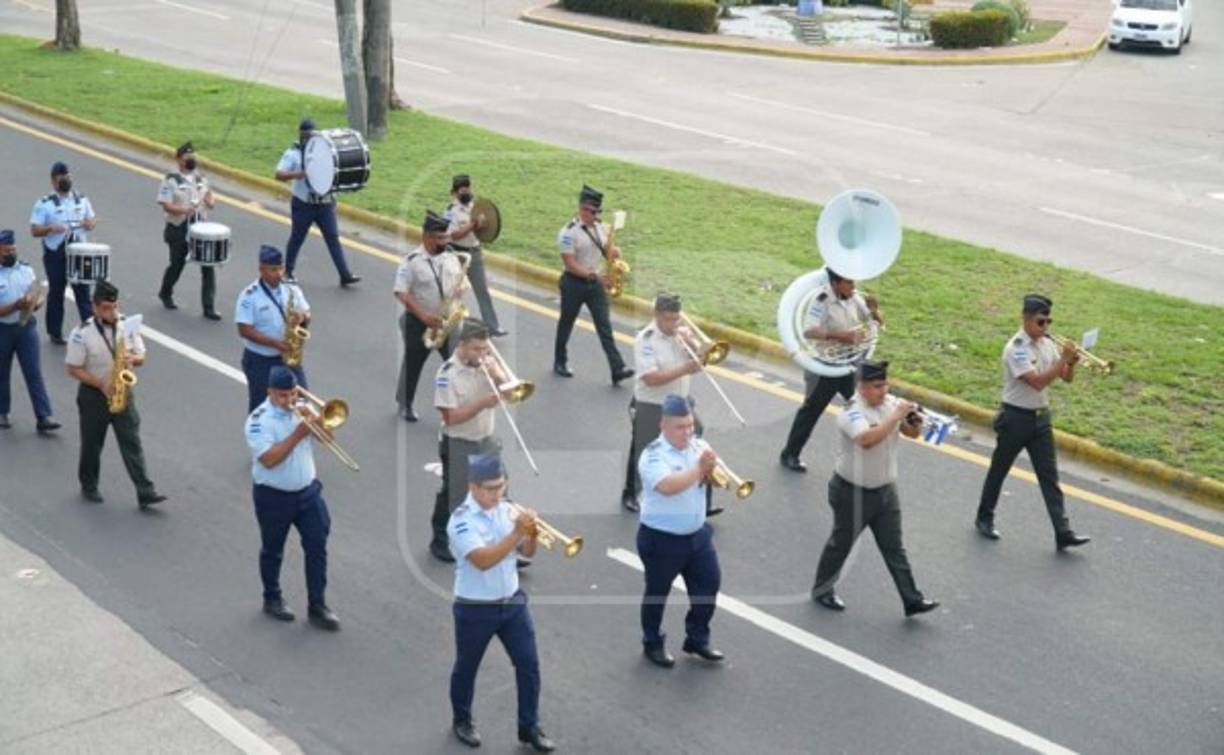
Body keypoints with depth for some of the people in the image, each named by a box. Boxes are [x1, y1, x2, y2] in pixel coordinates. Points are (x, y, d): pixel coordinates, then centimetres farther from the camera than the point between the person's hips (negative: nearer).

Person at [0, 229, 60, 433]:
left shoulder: (26, 269, 1)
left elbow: (36, 298, 5)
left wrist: (32, 303, -17)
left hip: (26, 327, 2)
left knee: (34, 373, -3)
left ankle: (43, 417, -5)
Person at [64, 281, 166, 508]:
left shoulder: (127, 326, -4)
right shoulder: (82, 333, -16)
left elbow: (140, 355, 5)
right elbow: (73, 369, -12)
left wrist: (133, 359, -19)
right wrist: (102, 385, -21)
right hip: (94, 395, -2)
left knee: (132, 443, -2)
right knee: (92, 444, 13)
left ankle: (145, 493, -4)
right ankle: (89, 487, 32)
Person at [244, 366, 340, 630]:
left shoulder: (301, 409, 1)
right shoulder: (259, 420, -18)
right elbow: (269, 459, -27)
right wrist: (298, 434, -27)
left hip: (307, 491, 5)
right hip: (273, 497, -5)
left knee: (317, 547, 2)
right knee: (273, 551, 14)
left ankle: (316, 606, 11)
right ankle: (272, 599, 33)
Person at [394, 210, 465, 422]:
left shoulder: (451, 258, 5)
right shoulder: (411, 261, -13)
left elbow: (462, 280, 17)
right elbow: (401, 293, -18)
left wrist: (461, 288, -9)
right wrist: (423, 316, -25)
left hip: (447, 321, 4)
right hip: (418, 323, -4)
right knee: (412, 364, 10)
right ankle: (405, 405, 29)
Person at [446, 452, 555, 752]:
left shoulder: (507, 510, -2)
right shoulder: (461, 520, -20)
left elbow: (526, 552, 5)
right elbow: (483, 560, -32)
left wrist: (531, 535, -17)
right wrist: (516, 532, -34)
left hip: (512, 602, 5)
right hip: (475, 609, -5)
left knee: (529, 664, 5)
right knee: (466, 668, 14)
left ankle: (530, 727, 19)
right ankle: (462, 721, 37)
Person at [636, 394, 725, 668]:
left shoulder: (698, 446, 1)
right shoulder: (653, 456, -19)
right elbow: (668, 486, -35)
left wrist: (711, 469, -24)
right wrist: (699, 468, -27)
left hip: (697, 534, 6)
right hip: (661, 538, -6)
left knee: (709, 583, 10)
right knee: (657, 592, 10)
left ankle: (697, 640, 29)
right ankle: (653, 644, 28)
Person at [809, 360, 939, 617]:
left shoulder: (891, 402, -4)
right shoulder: (852, 412, -24)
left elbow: (912, 433, 5)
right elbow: (867, 439, -42)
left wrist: (914, 421, -18)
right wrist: (895, 417, -38)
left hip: (885, 489, 6)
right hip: (853, 492, -6)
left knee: (894, 548, 8)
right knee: (842, 543, 12)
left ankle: (912, 600, 10)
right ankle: (822, 591, 31)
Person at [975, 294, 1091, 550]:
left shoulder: (1047, 345, 3)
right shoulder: (1015, 348, -18)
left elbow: (1067, 378, 6)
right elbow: (1037, 381, -27)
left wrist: (1071, 362, -14)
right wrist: (1063, 359, -27)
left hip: (1041, 417, 6)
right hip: (1015, 418, -6)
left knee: (1049, 475, 1)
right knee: (999, 470, 11)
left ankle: (1063, 533, -2)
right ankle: (984, 518, 30)